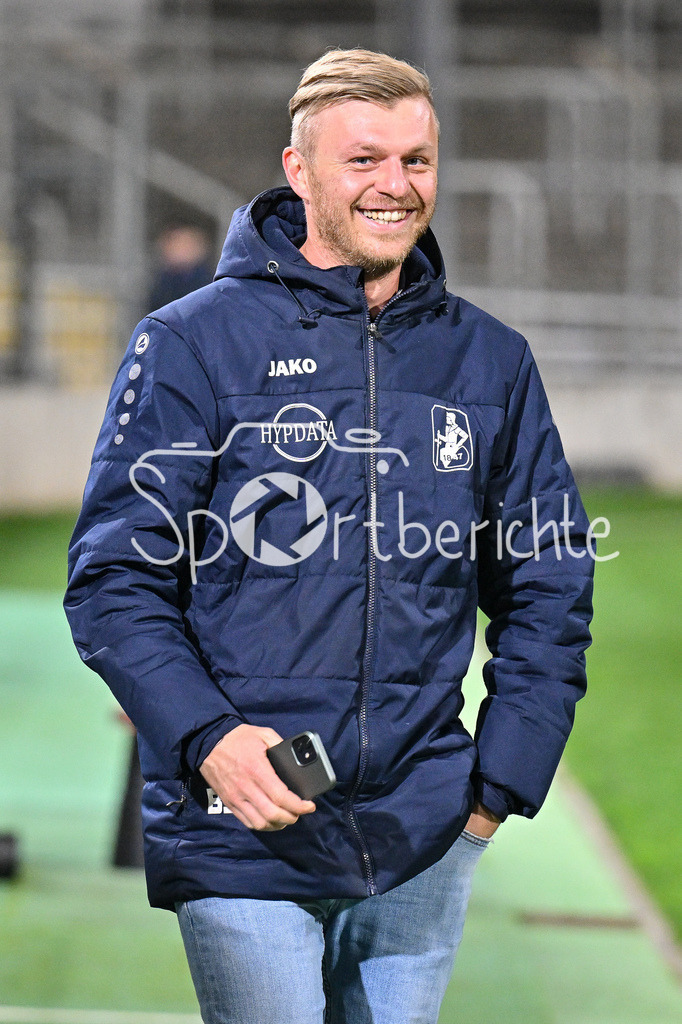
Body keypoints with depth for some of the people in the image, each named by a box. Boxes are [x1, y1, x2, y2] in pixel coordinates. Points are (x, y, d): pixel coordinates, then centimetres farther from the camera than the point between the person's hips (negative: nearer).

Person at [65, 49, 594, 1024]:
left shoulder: (491, 363, 10)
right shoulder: (193, 345, -1)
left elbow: (550, 589, 15)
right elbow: (114, 580, -3)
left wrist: (499, 784, 6)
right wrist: (208, 739, -17)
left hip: (423, 845, 3)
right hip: (238, 836, -3)